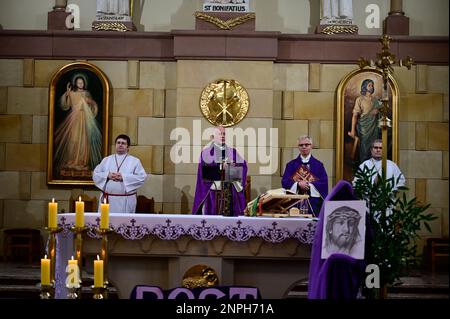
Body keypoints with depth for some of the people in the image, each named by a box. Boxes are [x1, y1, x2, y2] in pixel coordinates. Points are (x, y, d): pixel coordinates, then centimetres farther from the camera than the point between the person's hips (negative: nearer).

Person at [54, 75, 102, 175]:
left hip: (85, 119, 2)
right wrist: (66, 94, -13)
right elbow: (65, 106, -3)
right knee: (73, 139, -9)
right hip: (74, 118, -2)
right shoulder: (71, 93, 5)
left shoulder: (86, 93, 12)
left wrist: (90, 102, -3)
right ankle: (72, 161, -3)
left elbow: (94, 105, 18)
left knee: (84, 139, -1)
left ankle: (83, 161, 5)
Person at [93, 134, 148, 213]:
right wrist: (107, 175, -10)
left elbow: (142, 177, -5)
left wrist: (123, 177, -14)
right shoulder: (106, 160, 14)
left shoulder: (135, 161, 6)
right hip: (107, 199, 2)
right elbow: (96, 174, 10)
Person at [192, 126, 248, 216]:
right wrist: (221, 166, -24)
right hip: (213, 187, -3)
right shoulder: (207, 151, 2)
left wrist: (231, 165, -18)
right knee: (212, 214, -3)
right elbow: (205, 166, -14)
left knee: (229, 214, 1)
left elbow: (243, 164, 1)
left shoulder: (232, 151, 12)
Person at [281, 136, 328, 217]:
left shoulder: (318, 164, 9)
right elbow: (284, 182, 2)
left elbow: (324, 182, 0)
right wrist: (298, 184, -14)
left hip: (313, 201, 0)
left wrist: (309, 185, -12)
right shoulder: (291, 164, 11)